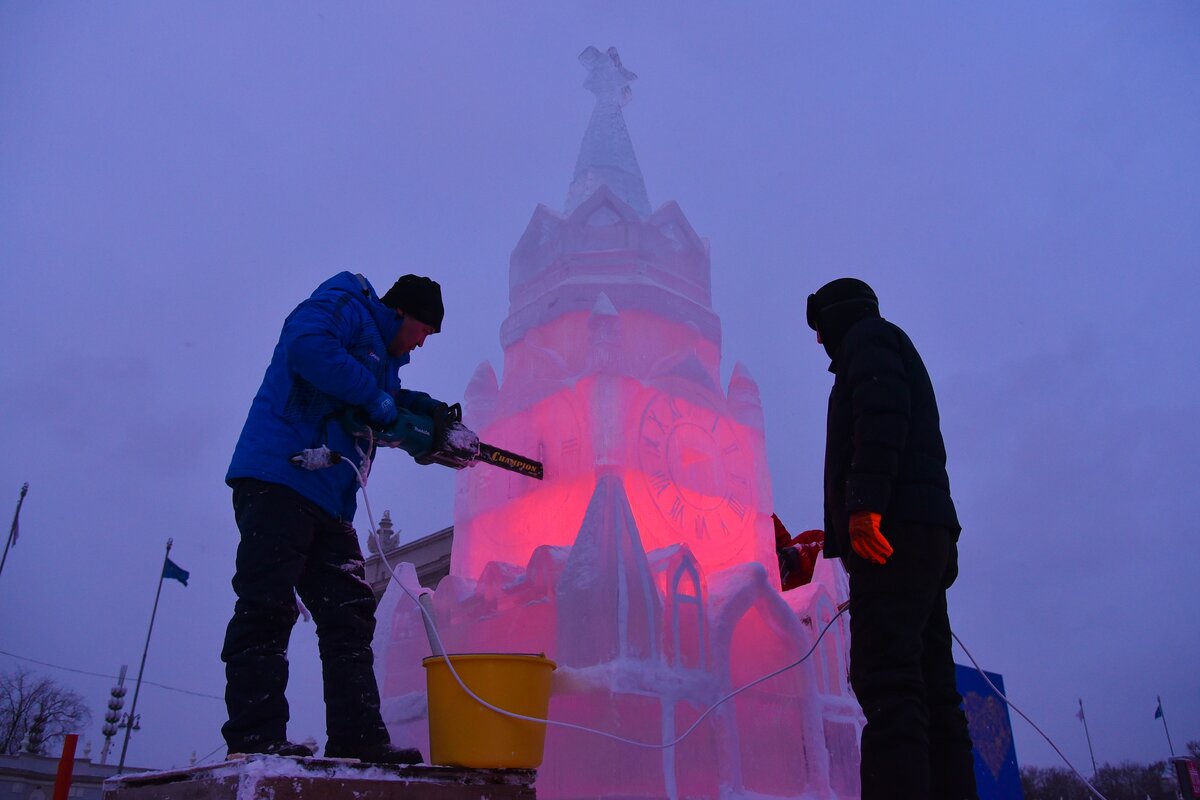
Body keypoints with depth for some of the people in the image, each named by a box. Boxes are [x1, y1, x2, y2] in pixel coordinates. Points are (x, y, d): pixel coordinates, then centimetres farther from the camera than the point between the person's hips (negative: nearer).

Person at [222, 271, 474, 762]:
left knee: (349, 616, 4)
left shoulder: (383, 359, 28)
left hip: (330, 501, 10)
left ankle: (357, 737, 4)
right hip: (278, 478, -10)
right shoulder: (343, 306, 0)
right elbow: (306, 347, -21)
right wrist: (382, 404, -17)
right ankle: (254, 735, -11)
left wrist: (423, 411, 12)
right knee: (268, 607, -11)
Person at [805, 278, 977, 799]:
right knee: (931, 690, 4)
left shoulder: (866, 337, 7)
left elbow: (882, 415, -13)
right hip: (927, 539, 10)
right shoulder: (898, 351, 34)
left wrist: (864, 503, -24)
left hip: (895, 525, -10)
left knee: (885, 680, -20)